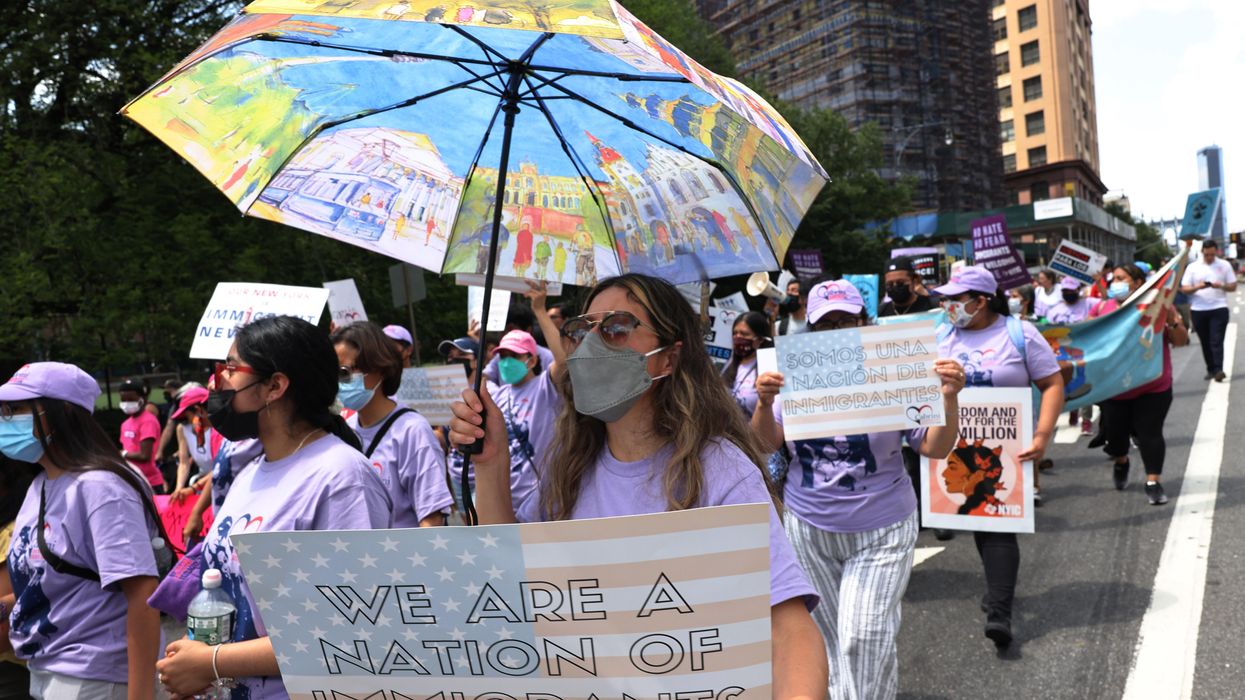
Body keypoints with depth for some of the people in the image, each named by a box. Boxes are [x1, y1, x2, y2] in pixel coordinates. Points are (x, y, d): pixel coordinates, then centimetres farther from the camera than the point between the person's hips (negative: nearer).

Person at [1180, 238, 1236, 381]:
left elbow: (1233, 286, 4)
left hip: (1219, 308, -1)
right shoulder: (1192, 267, 3)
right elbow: (1184, 289, 1)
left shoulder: (1225, 265, 4)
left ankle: (1218, 370, -16)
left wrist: (1221, 286, -16)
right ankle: (1211, 369, 17)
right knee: (1205, 342, 8)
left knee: (1217, 341, -10)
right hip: (1198, 310, 2)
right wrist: (1198, 287, -19)